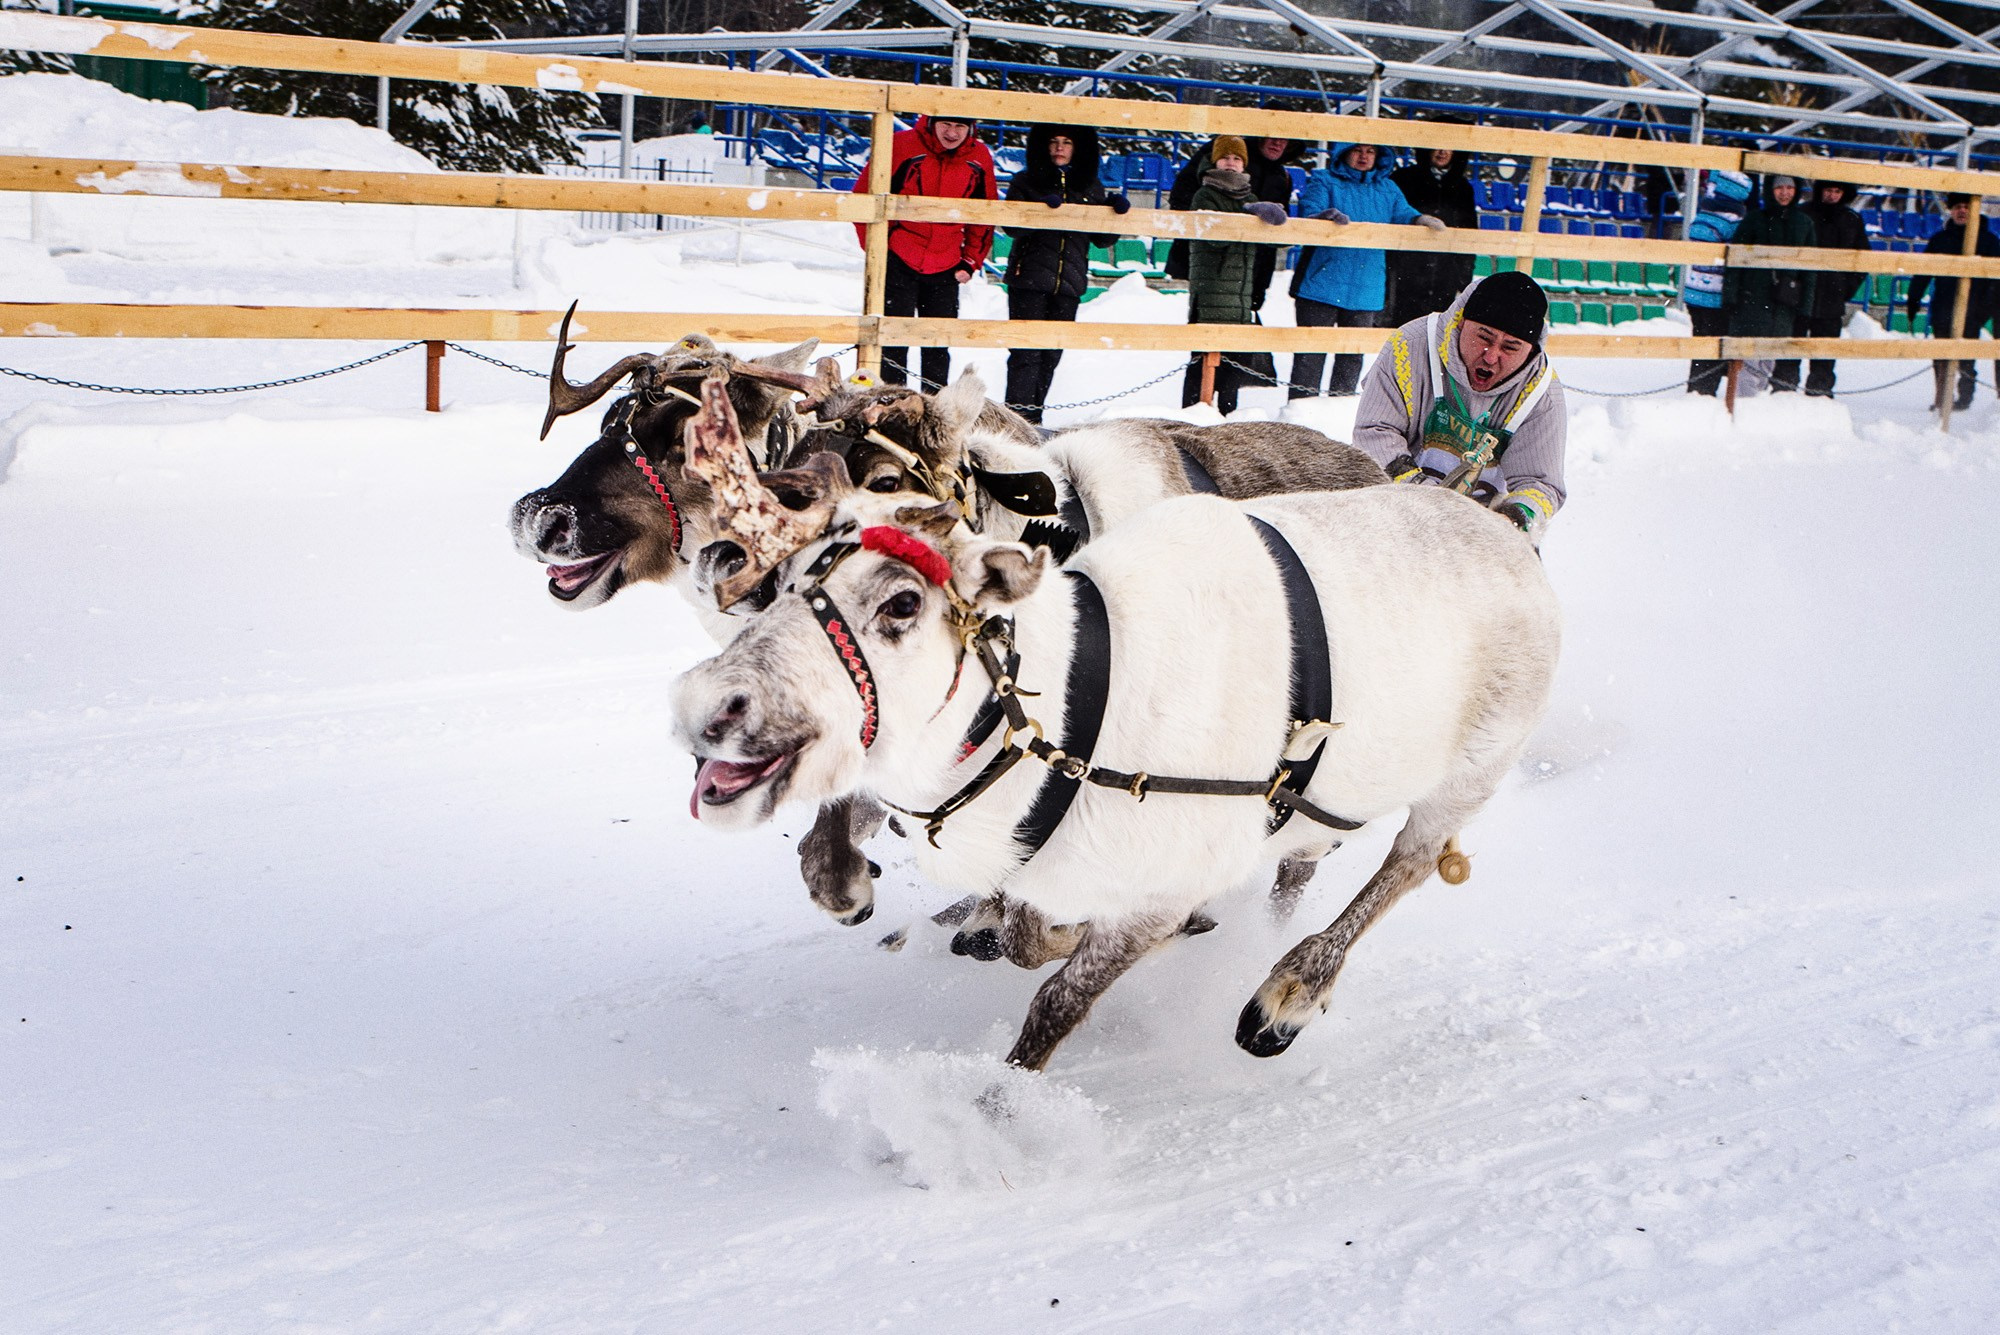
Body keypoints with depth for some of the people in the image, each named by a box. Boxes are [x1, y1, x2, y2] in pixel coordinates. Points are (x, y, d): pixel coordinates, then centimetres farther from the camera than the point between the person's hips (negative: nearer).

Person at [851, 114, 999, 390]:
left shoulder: (979, 158, 1)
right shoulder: (901, 146, -10)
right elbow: (864, 195, -4)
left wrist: (971, 261, 7)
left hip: (946, 269, 4)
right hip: (898, 263, -3)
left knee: (939, 345, 9)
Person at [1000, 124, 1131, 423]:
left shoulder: (1090, 188, 14)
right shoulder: (1025, 182, 5)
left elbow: (1102, 240, 16)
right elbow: (1012, 227, -7)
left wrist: (1116, 210, -2)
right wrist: (1042, 208, -22)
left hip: (1070, 283, 4)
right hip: (1029, 278, -4)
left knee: (1052, 352, 5)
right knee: (1027, 349, -10)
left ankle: (1033, 412, 12)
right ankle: (1018, 410, -9)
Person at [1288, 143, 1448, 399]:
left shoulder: (1388, 189, 15)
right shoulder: (1323, 182, 2)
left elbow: (1403, 214, 6)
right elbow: (1309, 216, -12)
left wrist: (1419, 220, -17)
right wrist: (1328, 216, -34)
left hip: (1366, 289, 4)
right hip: (1322, 284, -4)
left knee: (1353, 354, 10)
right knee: (1312, 351, -3)